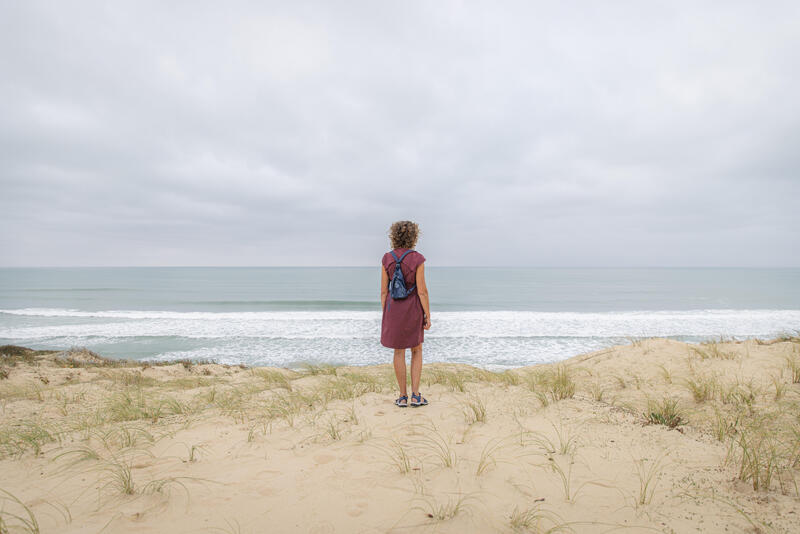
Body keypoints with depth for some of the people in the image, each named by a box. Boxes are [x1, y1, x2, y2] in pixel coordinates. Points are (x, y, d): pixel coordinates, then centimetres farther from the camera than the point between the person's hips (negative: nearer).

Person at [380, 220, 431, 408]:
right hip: (413, 309, -2)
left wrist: (385, 315, 8)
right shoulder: (417, 259, -12)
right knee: (417, 351, 14)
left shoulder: (387, 259, -3)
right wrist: (428, 315, -6)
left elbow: (383, 290, -1)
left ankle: (403, 397, 16)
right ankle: (416, 396, 10)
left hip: (393, 309, 2)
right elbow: (422, 290, -14)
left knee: (399, 352, 12)